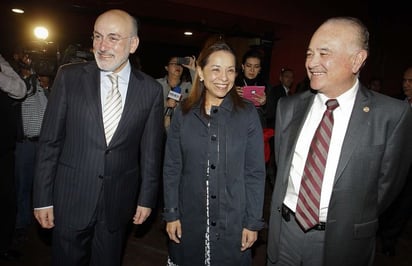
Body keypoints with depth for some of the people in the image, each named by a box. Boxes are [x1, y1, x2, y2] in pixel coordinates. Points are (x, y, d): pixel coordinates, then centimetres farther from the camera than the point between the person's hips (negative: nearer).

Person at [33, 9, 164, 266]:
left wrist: (147, 198, 3)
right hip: (70, 199, 0)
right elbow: (50, 141, -2)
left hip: (119, 201, 1)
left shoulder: (151, 89, -5)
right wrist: (43, 198, -2)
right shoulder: (69, 77, -5)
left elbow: (151, 149, 0)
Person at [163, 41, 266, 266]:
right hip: (189, 219, 2)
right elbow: (171, 168, 1)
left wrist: (253, 222, -4)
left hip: (232, 222, -1)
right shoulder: (183, 113, -2)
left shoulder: (247, 114, -7)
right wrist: (171, 214, 0)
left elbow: (255, 173, -5)